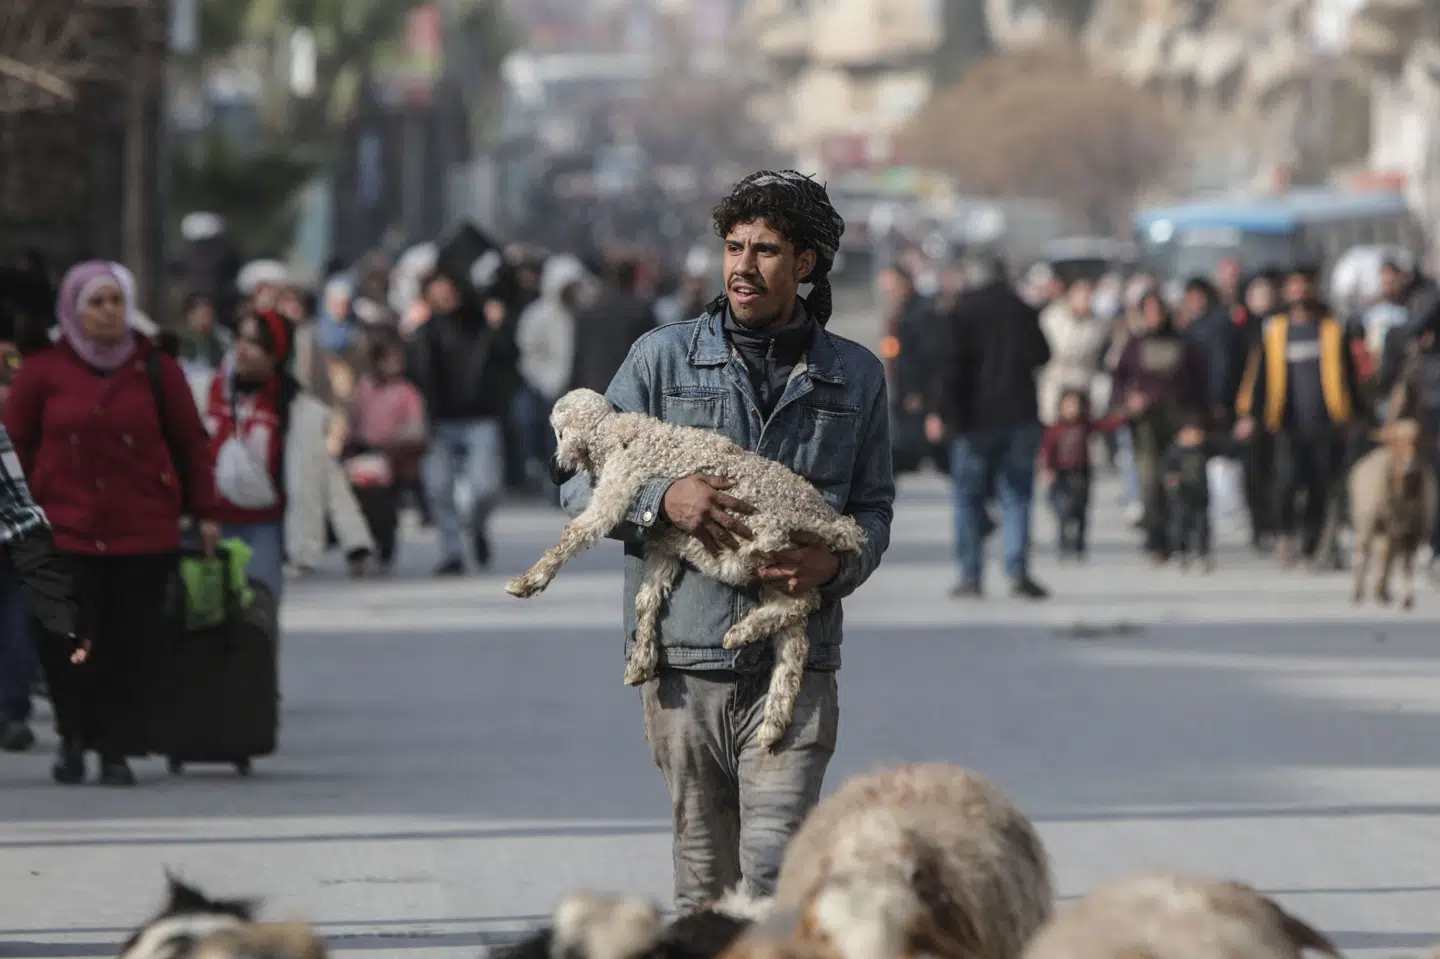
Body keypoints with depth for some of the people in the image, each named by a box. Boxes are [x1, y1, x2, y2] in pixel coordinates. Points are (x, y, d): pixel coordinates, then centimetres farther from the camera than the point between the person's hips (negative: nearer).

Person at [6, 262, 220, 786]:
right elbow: (16, 445, 10)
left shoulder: (155, 369, 6)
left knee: (132, 646, -2)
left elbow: (191, 443, 11)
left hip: (144, 533, 1)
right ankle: (73, 738, 15)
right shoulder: (43, 371, 4)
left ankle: (117, 751, 6)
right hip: (66, 531, -1)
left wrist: (204, 513, 9)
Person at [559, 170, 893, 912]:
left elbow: (874, 508, 14)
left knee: (775, 872, -15)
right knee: (705, 881, 7)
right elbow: (582, 486, 7)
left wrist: (837, 563, -9)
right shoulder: (663, 358, 6)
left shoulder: (855, 376, 10)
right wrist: (662, 500, -13)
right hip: (683, 661, 1)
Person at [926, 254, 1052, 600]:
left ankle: (970, 575, 2)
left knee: (968, 497, 6)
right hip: (1020, 416, 2)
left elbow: (948, 365, -10)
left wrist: (940, 411, -11)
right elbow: (1042, 356, 15)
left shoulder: (961, 313, -3)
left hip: (976, 417, -2)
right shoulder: (1025, 312, 6)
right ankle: (1018, 570, -11)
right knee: (1016, 496, 2)